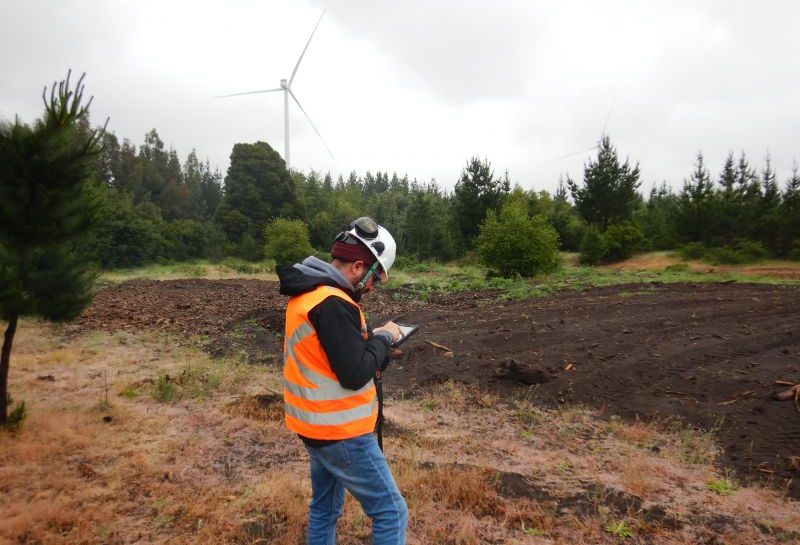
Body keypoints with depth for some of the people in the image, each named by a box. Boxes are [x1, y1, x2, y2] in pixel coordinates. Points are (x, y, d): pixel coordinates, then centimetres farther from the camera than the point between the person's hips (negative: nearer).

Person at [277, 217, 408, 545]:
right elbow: (355, 374, -25)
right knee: (391, 512, 1)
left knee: (325, 507, 23)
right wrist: (384, 337, -11)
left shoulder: (307, 293, 6)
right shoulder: (332, 303, -25)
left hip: (317, 424, 10)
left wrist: (368, 338, 5)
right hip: (341, 431, -10)